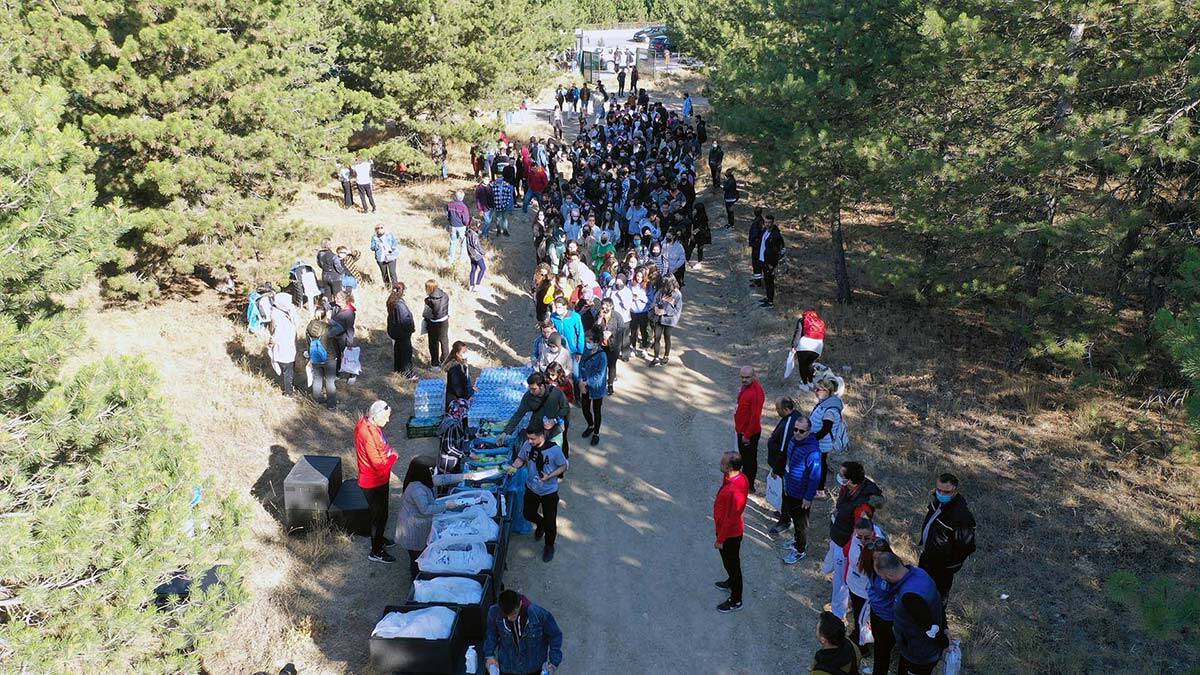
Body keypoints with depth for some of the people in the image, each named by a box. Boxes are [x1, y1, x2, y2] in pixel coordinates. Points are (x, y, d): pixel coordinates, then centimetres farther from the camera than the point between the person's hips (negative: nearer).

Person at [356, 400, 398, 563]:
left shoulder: (370, 424, -3)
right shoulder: (367, 434, -33)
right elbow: (379, 463, -30)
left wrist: (388, 450, -5)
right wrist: (393, 456, -13)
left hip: (379, 479, 9)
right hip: (373, 483, -9)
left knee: (381, 513, 26)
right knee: (379, 515, 6)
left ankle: (379, 539, 46)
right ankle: (376, 552, 21)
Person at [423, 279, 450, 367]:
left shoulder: (429, 300, -26)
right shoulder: (445, 296, -11)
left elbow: (426, 314, -14)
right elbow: (449, 310, 0)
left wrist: (423, 315, 8)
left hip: (433, 324, -4)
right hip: (444, 322, 4)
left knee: (434, 343, 15)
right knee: (444, 341, 22)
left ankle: (435, 363, 28)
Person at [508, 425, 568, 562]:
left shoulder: (554, 450, -28)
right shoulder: (527, 446, -16)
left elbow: (564, 466, -14)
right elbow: (520, 459, 3)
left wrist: (549, 476, -26)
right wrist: (514, 467, -15)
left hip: (549, 492, -4)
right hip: (531, 488, 4)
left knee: (550, 522, 11)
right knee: (528, 515, 21)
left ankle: (549, 546, 38)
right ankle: (540, 524, 57)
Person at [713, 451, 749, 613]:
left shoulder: (733, 491, -39)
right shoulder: (740, 477, -11)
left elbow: (730, 519, -29)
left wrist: (720, 540, -17)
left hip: (730, 533, -8)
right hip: (733, 529, 8)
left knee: (732, 564, 12)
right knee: (730, 561, 31)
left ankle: (735, 601, 31)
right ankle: (732, 582, 55)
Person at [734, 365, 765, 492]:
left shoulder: (756, 392, -28)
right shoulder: (745, 386, 2)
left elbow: (755, 416, -26)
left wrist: (747, 435, -22)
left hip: (749, 432, -9)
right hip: (742, 430, 9)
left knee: (749, 459, 6)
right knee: (744, 457, 23)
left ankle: (749, 487, 20)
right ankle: (745, 482, 38)